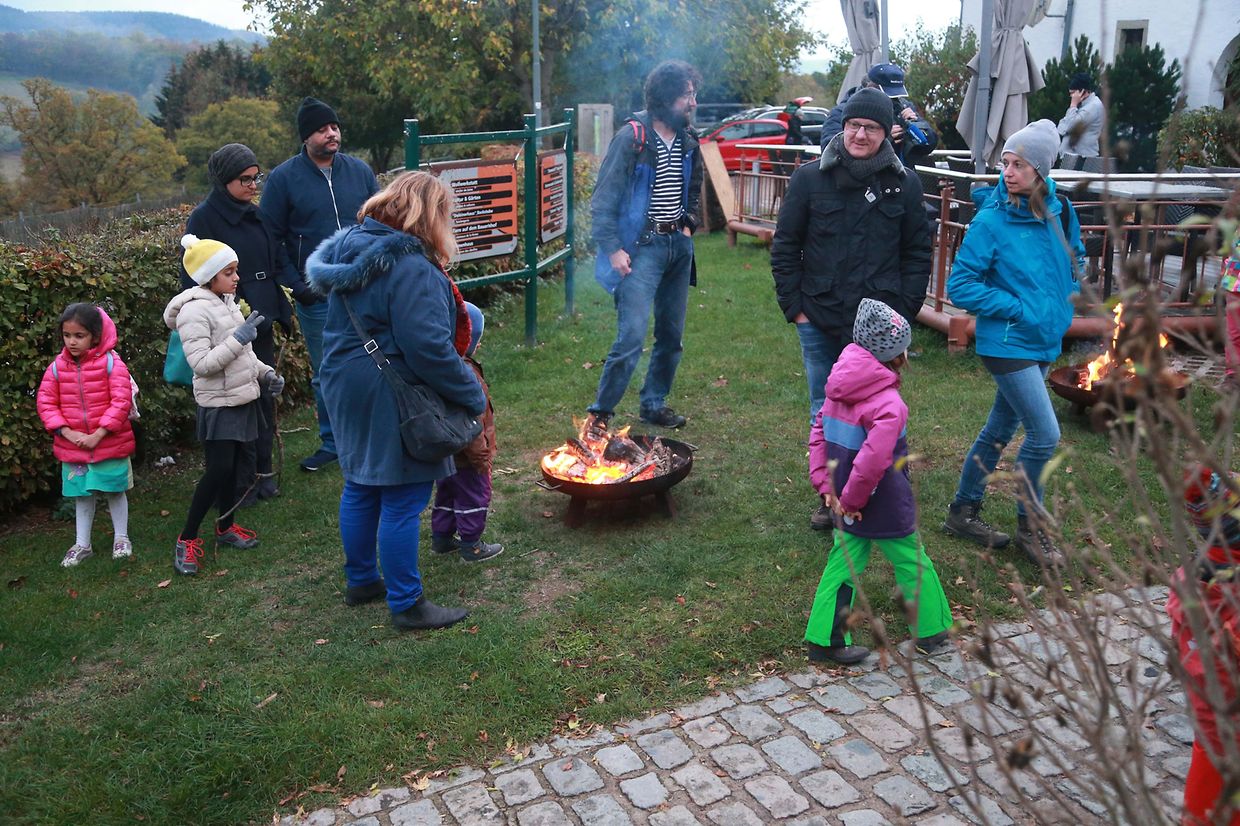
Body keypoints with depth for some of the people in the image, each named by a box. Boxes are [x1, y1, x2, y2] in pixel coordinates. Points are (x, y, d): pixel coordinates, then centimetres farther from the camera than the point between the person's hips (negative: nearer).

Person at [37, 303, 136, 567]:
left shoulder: (111, 362, -13)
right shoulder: (57, 366, -1)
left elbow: (121, 402, -16)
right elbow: (45, 402, 1)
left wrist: (98, 434, -18)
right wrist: (67, 432, -11)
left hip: (110, 444, -3)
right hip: (73, 446, 3)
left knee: (115, 491, 11)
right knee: (81, 495, 14)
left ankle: (121, 537, 28)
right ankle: (82, 545, 26)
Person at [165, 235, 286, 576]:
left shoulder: (227, 302, 9)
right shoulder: (195, 311, -18)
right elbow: (201, 363, -24)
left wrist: (265, 372, 8)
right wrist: (238, 339, -25)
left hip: (240, 397, 8)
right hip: (218, 403, -8)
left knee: (231, 466, 16)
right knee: (218, 470, -9)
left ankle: (226, 527, 29)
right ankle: (187, 539, 3)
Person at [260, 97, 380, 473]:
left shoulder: (360, 171, 5)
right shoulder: (283, 178, -2)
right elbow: (270, 239, 1)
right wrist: (294, 285, -7)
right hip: (316, 297, -1)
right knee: (325, 374, 9)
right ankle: (331, 442, 23)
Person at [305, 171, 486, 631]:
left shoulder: (349, 246, 8)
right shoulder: (411, 267, -22)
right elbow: (429, 348, -27)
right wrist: (472, 396, -16)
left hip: (345, 387, 10)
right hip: (391, 401, -10)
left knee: (360, 487, 21)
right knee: (402, 500, 1)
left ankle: (360, 581, 36)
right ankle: (406, 605, 12)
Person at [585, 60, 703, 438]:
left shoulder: (688, 141, 9)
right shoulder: (632, 137, -11)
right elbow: (604, 199, -11)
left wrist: (688, 224, 13)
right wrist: (612, 248, -16)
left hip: (678, 246, 7)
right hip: (642, 247, -7)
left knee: (672, 334, 11)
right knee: (632, 335, -13)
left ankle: (654, 404, 27)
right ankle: (600, 413, 0)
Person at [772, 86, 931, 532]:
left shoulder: (904, 184, 2)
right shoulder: (810, 178, 0)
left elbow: (918, 254, 8)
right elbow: (784, 247, 4)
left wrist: (905, 310, 0)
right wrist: (794, 306, -1)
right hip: (820, 323, 1)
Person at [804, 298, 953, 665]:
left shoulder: (839, 388, 0)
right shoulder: (888, 405, -25)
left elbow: (819, 435, 4)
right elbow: (871, 462, -31)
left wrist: (826, 485, 3)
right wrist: (852, 500, -18)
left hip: (847, 503, 7)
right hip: (885, 508, -7)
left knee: (845, 563, 16)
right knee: (912, 563, 14)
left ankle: (824, 639, 18)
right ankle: (931, 630, 33)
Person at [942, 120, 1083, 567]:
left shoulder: (1059, 211, 1)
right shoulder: (991, 220, -15)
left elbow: (1074, 257, 20)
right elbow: (960, 286, -13)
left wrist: (1066, 300, 5)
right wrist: (1016, 308, -17)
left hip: (1044, 342, 7)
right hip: (1007, 343, -6)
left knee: (1001, 430, 15)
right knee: (1045, 434, -8)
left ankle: (963, 511, 31)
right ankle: (1030, 526, 12)